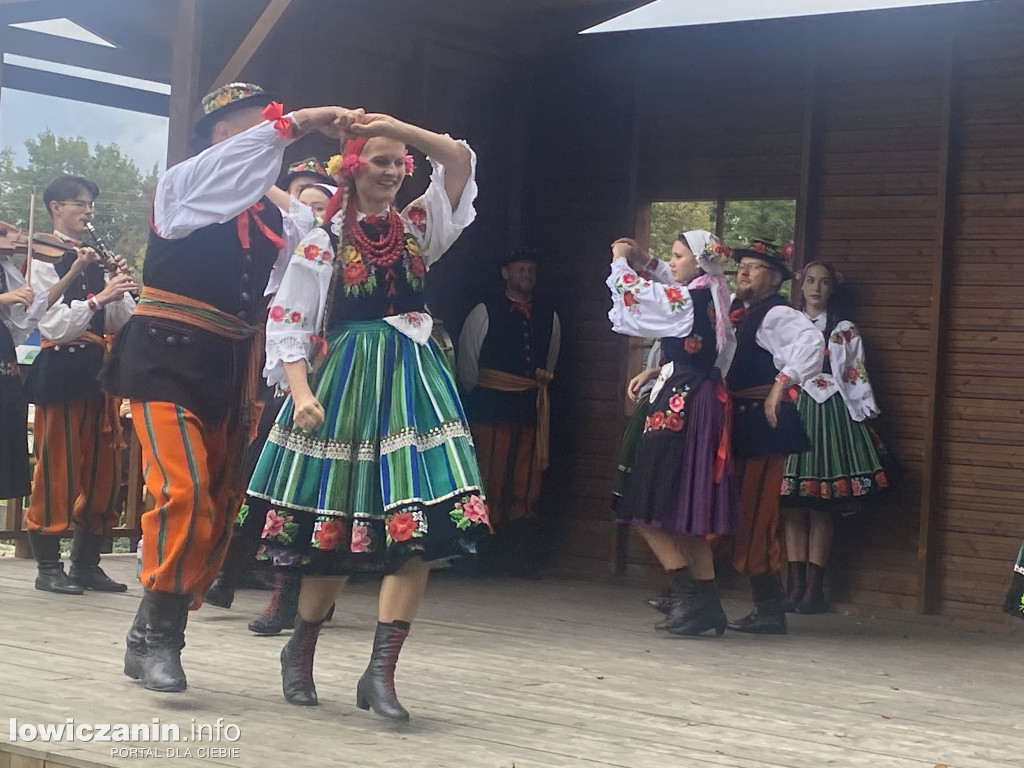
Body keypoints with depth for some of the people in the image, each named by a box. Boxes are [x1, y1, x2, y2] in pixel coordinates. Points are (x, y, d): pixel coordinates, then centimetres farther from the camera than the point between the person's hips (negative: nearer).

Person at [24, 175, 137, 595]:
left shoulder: (95, 260, 16)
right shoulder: (43, 258, -3)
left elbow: (123, 322, 13)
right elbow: (53, 324, -13)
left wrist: (121, 286, -3)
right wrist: (99, 297, -21)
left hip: (97, 370, 7)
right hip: (61, 370, -7)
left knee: (102, 468, 7)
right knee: (57, 467, -4)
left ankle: (87, 563, 16)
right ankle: (48, 567, 4)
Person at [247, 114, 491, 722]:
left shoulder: (418, 227, 11)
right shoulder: (324, 242, 2)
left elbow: (460, 160, 0)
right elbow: (288, 325, -1)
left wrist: (396, 126, -8)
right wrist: (301, 391, -14)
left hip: (412, 383, 3)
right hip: (346, 382, -3)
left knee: (416, 531, -11)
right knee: (336, 536, 3)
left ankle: (382, 673, -8)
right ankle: (301, 650, 26)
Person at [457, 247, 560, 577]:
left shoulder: (548, 315, 13)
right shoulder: (485, 312, 3)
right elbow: (466, 360, 9)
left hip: (532, 407, 3)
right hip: (493, 406, -3)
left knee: (527, 482, 0)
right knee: (492, 479, -6)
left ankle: (523, 556, 3)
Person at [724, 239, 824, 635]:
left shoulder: (776, 314, -9)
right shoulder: (739, 314, 18)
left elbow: (812, 341, -27)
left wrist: (782, 382, -27)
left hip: (766, 421, -10)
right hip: (744, 421, 10)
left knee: (756, 515, -9)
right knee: (750, 514, 11)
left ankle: (769, 610, -4)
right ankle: (767, 608, 17)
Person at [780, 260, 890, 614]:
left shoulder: (845, 331, 9)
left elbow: (857, 377, 6)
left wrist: (865, 418, -2)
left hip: (832, 414, -3)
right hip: (794, 413, 3)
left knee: (820, 508, -5)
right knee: (793, 505, -1)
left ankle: (814, 588, -3)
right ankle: (796, 586, 2)